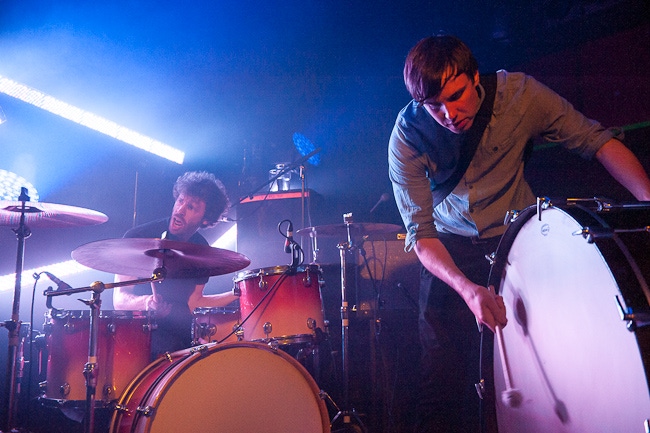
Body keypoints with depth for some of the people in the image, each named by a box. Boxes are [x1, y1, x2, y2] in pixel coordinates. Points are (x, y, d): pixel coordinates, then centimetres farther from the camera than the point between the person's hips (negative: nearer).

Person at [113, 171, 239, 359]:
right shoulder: (138, 237, -10)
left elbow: (193, 303, 10)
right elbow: (119, 300, -10)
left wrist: (236, 294, 2)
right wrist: (146, 303, -31)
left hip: (180, 335, 5)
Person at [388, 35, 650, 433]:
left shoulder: (519, 94, -18)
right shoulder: (408, 135, -18)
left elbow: (597, 142, -12)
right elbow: (421, 232, -19)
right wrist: (467, 288, -35)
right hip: (449, 250, 0)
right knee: (441, 376, -2)